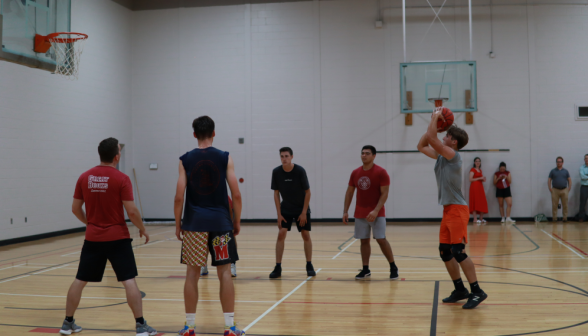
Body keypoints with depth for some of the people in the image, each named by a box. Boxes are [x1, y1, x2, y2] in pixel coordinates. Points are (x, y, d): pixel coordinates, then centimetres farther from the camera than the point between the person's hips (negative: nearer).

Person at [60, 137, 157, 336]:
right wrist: (142, 229, 2)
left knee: (80, 281, 14)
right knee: (129, 281, -2)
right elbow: (131, 211, -14)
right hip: (118, 238, -4)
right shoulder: (121, 179, -11)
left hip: (93, 238, 4)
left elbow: (75, 208, 7)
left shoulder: (85, 178, 2)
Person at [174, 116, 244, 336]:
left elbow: (179, 197, -3)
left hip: (194, 223, 1)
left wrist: (177, 224, 8)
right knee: (224, 272, 5)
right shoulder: (225, 158, 0)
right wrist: (237, 221, 8)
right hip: (220, 222, 0)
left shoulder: (185, 160, 1)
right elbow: (236, 195, -4)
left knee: (192, 273, 9)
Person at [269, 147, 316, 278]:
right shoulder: (276, 172, -11)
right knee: (281, 234, -9)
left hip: (302, 209, -1)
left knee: (306, 235, 0)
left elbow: (307, 192, -10)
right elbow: (276, 193, -3)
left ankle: (309, 266, 14)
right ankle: (278, 268, -5)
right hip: (285, 209, 1)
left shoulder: (300, 171, -17)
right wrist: (279, 214, -7)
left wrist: (304, 212, -12)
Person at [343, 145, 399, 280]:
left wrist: (376, 211, -23)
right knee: (364, 240, 6)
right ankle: (365, 270, 12)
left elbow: (384, 194, -13)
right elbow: (349, 192, 12)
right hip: (360, 214, 5)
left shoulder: (381, 172, -9)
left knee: (381, 239, -7)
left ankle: (393, 267, 7)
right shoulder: (355, 173, 6)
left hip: (377, 213, -4)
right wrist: (345, 211, 6)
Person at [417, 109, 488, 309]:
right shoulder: (441, 155, 13)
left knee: (458, 251, -12)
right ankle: (460, 290, 18)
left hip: (457, 210, -9)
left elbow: (431, 139, -21)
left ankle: (477, 291, -7)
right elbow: (421, 146, 19)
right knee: (445, 252, 10)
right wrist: (434, 121, 14)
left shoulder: (453, 155, -12)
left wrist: (435, 117, -8)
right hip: (448, 210, 9)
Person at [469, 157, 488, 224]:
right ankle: (475, 219, -9)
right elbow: (471, 179, -11)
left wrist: (483, 179, 2)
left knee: (482, 203, 2)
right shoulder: (472, 170, -2)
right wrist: (480, 178, -13)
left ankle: (481, 219, 8)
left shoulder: (480, 170, 20)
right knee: (475, 203, -9)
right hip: (474, 187, -7)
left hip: (480, 187, 7)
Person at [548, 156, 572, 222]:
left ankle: (565, 217, 10)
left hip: (564, 190, 1)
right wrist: (550, 189, -4)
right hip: (555, 190, -1)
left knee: (565, 205, 2)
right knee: (554, 205, 0)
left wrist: (569, 189, 0)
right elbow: (549, 180, 5)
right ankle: (554, 218, 6)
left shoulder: (566, 171, 8)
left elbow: (569, 180, 9)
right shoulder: (553, 171, 5)